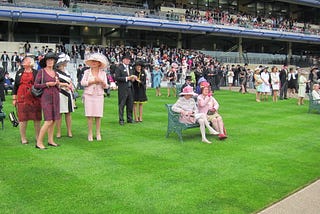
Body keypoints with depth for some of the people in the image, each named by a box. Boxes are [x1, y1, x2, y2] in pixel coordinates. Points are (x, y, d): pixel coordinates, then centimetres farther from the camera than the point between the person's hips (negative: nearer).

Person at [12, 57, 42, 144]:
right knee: (23, 118, 0)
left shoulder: (36, 73, 8)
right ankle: (23, 138, 10)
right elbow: (15, 85, 13)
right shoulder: (19, 72, 12)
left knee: (37, 118, 3)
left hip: (35, 99, -1)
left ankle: (38, 137, 15)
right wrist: (14, 98, 8)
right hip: (22, 99, 1)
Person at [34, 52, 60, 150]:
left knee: (54, 120, 6)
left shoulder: (55, 73, 13)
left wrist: (58, 84, -3)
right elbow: (36, 85, -6)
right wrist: (47, 84, -14)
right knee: (49, 121, -12)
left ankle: (50, 140, 15)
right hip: (46, 97, -6)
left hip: (56, 97, 6)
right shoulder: (41, 71, -3)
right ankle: (39, 142, -5)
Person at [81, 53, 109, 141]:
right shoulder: (87, 72, 9)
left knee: (98, 115, -1)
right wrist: (92, 81, -8)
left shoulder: (103, 73, 10)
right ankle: (90, 134, 4)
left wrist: (101, 81, -12)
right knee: (89, 115, -4)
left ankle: (98, 133, 9)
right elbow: (82, 83, -1)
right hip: (89, 95, -1)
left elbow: (106, 86, 7)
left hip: (99, 95, 1)